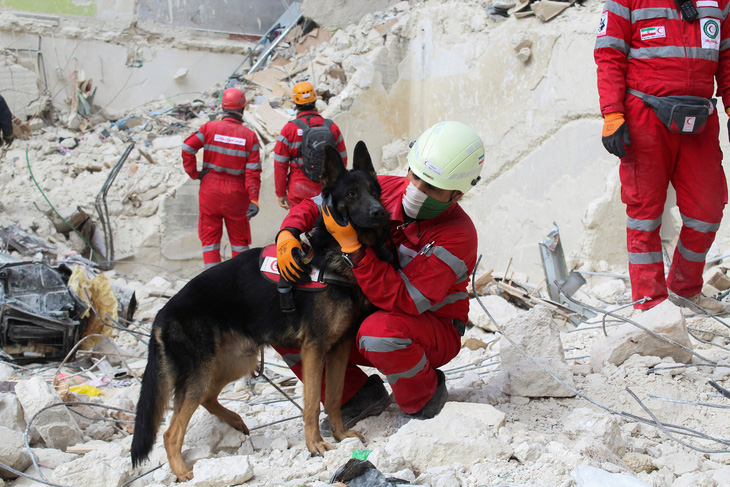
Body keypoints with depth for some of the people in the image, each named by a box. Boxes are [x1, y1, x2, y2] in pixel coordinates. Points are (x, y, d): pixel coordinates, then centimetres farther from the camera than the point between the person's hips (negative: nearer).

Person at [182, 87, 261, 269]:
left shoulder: (209, 128, -4)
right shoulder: (250, 136, -5)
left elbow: (187, 148, -14)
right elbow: (253, 172, -9)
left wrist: (194, 173, -3)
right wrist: (254, 200, -10)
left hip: (210, 191, 0)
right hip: (236, 194, 0)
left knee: (210, 238, 9)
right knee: (239, 239, 14)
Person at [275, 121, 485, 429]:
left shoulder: (457, 237, -27)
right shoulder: (387, 190, -10)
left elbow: (401, 302, -35)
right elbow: (313, 206, 2)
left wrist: (352, 244, -38)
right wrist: (287, 235, -21)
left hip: (434, 331, -6)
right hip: (366, 316, 6)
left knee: (380, 331, -41)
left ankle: (425, 397, -8)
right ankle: (360, 394, 5)